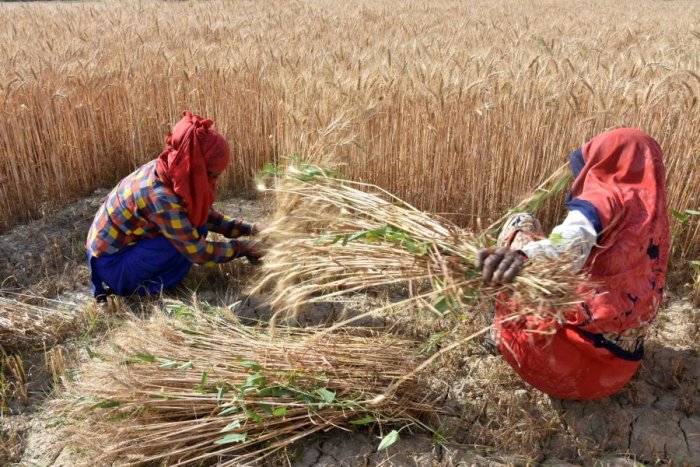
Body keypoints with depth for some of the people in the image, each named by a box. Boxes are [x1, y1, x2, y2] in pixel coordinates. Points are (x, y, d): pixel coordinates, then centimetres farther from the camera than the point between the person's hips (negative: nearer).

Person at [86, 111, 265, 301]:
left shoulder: (168, 172, -8)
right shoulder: (161, 198, -32)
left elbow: (206, 213, 5)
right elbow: (197, 252, -24)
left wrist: (249, 228, -1)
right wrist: (241, 247, -13)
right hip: (111, 265, -8)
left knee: (193, 221, 2)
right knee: (189, 235, -19)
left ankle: (151, 278, 4)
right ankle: (141, 285, -4)